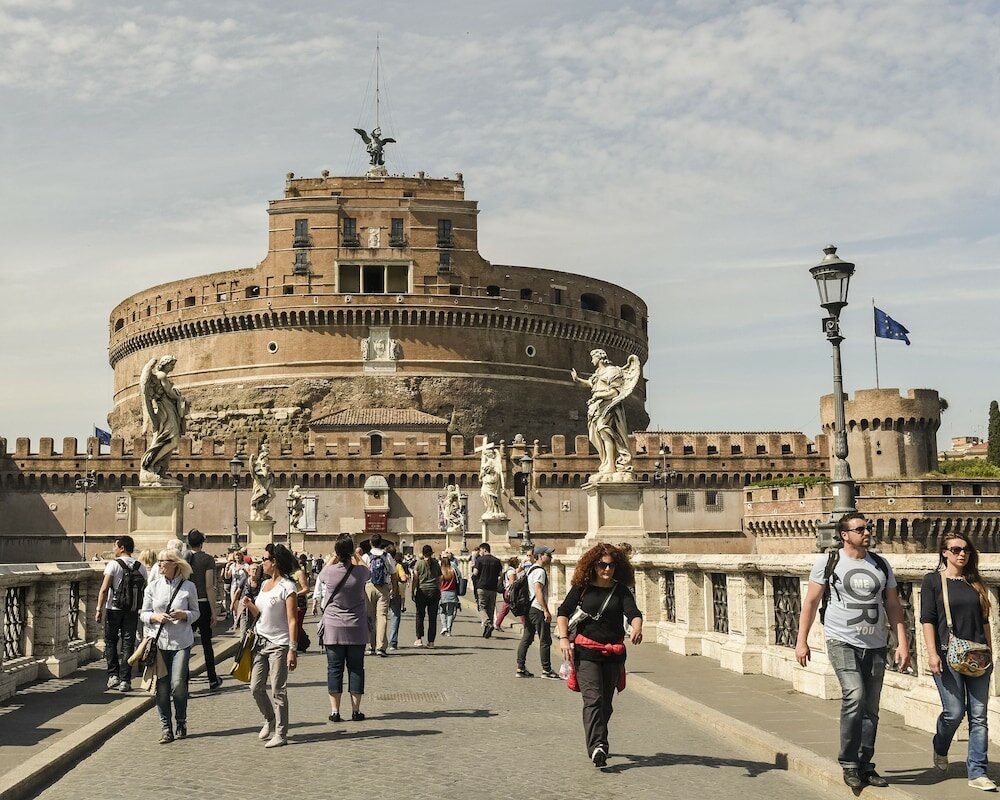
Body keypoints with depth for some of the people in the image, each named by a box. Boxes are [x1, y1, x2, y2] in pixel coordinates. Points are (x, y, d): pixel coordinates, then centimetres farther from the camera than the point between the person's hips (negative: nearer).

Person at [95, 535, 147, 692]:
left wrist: (99, 609, -10)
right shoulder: (141, 567, 5)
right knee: (128, 645, 5)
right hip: (132, 610, 3)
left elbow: (104, 589, -13)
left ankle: (113, 676, 9)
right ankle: (125, 681, 4)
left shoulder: (113, 564, -7)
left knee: (110, 642, 13)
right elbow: (145, 590, 5)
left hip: (113, 609, -3)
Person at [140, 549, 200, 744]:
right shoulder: (153, 587, 6)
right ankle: (166, 727, 13)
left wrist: (184, 615, -12)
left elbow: (196, 612, 9)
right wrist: (155, 616, -10)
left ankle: (181, 722, 16)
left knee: (178, 683, -8)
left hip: (181, 642, -2)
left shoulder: (188, 587, 1)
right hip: (158, 640, 2)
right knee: (161, 686, 1)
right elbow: (143, 614, 10)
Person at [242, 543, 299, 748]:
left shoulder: (287, 586, -12)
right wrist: (250, 605, -1)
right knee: (256, 687, 9)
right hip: (261, 642, 8)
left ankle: (280, 734, 4)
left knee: (278, 691, -3)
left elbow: (292, 620, -15)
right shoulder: (265, 584, 12)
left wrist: (292, 649, -20)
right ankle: (270, 720, 31)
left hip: (279, 644, -8)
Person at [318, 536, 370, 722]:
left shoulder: (329, 571, -10)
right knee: (356, 668, 8)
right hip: (356, 629, 0)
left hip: (333, 628, 0)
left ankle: (335, 710, 5)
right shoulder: (361, 571, -10)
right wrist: (355, 556, 26)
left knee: (334, 668, 6)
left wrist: (332, 559, 25)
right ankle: (356, 710, 9)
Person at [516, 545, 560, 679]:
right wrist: (546, 610, -23)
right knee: (545, 640, -2)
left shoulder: (531, 569, 17)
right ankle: (546, 669, 2)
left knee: (526, 638, 10)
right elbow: (538, 591, -22)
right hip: (538, 610, -10)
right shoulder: (540, 571, -14)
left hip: (529, 608, 10)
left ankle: (520, 668, 12)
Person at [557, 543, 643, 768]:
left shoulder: (621, 591, 5)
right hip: (586, 651, -3)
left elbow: (633, 613, -9)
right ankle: (596, 747, -23)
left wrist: (636, 628, -32)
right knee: (593, 699, -15)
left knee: (606, 703, 10)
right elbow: (563, 612, 0)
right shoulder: (582, 588, 1)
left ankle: (596, 743, 27)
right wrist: (563, 638, -13)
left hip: (614, 652, 3)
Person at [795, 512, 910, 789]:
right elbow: (810, 602, 2)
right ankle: (849, 763, -9)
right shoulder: (828, 562, -1)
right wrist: (802, 641, -2)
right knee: (855, 695, -22)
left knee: (870, 709, 7)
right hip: (842, 642, -4)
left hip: (875, 646, 4)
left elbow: (893, 606, 13)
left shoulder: (881, 565, 10)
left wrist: (902, 643, 5)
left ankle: (865, 766, 20)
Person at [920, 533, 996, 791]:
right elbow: (927, 619, -5)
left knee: (979, 716, 2)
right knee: (954, 712, -5)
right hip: (948, 655, -4)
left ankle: (977, 773, 7)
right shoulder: (932, 581, -1)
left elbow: (984, 621, 16)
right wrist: (932, 654, -12)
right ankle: (940, 748, 26)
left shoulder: (976, 583, 11)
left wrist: (989, 653, 11)